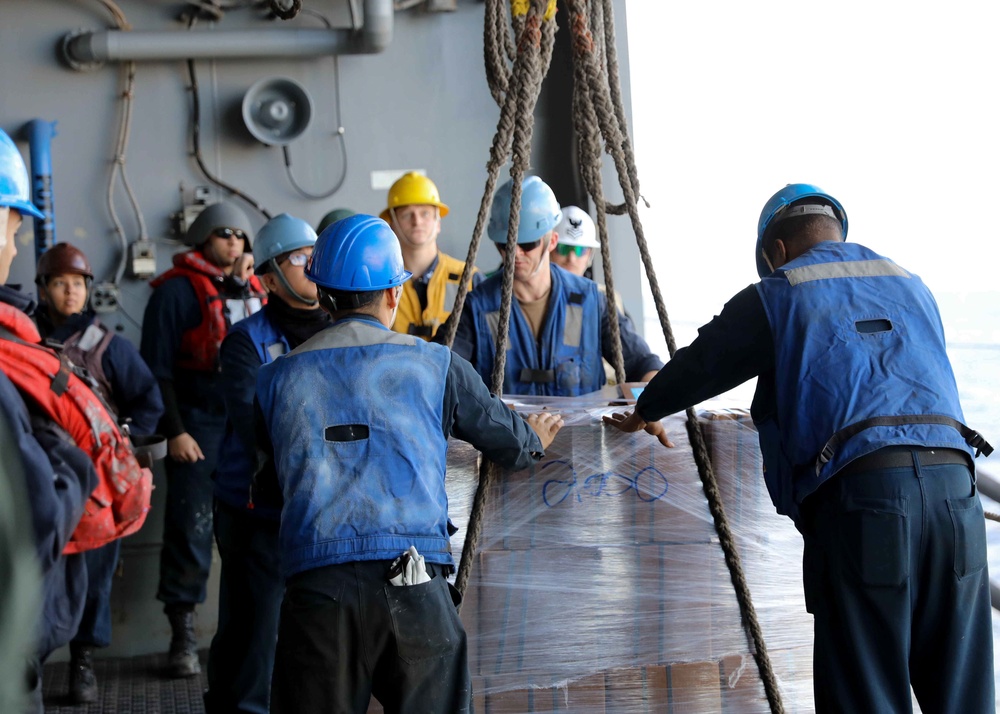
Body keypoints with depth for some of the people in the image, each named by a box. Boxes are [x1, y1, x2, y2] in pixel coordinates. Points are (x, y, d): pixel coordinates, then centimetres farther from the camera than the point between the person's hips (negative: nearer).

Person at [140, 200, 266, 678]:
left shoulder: (251, 291, 16)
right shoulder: (176, 292, -3)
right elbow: (156, 367, -7)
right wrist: (173, 431, -13)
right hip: (199, 429, -5)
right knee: (191, 530, -5)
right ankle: (182, 638, 2)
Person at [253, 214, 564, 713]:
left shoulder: (277, 378, 11)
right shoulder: (435, 366, 6)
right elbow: (508, 440, 19)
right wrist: (536, 440, 42)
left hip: (316, 585, 1)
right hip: (416, 585, -1)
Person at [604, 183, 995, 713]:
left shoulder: (777, 296, 11)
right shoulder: (912, 288, 26)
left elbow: (699, 365, 20)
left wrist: (643, 414, 40)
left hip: (859, 492, -5)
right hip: (953, 482, 5)